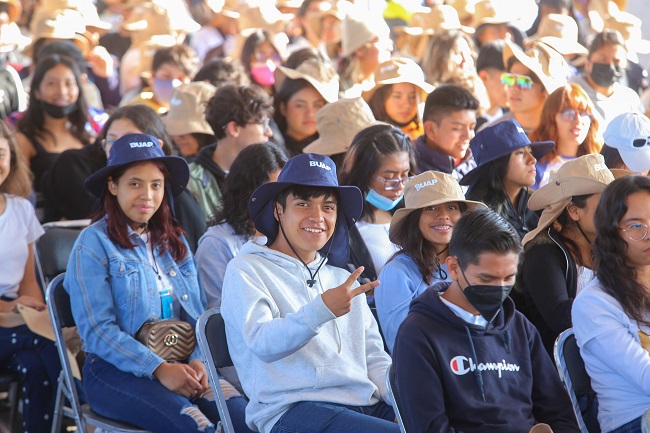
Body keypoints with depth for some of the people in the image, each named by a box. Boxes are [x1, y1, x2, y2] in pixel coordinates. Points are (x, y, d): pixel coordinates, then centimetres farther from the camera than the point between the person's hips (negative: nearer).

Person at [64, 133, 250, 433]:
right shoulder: (93, 244, 1)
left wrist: (198, 360, -7)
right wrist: (159, 369, -17)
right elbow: (97, 331, -7)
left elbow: (200, 314, 14)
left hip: (181, 366, 5)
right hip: (118, 369, -5)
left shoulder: (174, 241, 19)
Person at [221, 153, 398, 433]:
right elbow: (262, 343, -13)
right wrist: (321, 310, -30)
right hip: (291, 409, -6)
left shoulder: (342, 280, 25)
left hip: (367, 405, 6)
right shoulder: (246, 270, 4)